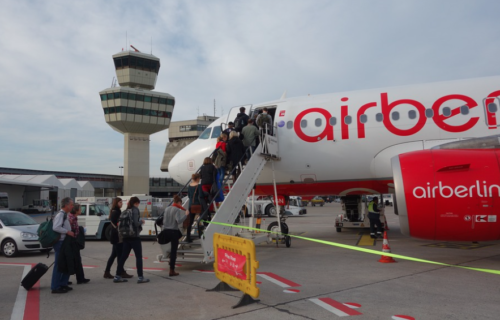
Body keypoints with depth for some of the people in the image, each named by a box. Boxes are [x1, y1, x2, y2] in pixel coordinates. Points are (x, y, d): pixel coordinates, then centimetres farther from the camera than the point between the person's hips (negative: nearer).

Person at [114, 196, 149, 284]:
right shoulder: (135, 210, -10)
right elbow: (136, 223, -19)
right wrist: (142, 221, 0)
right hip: (134, 236, -7)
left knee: (123, 256, 11)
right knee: (139, 257, -1)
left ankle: (117, 276, 14)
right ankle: (140, 277, 0)